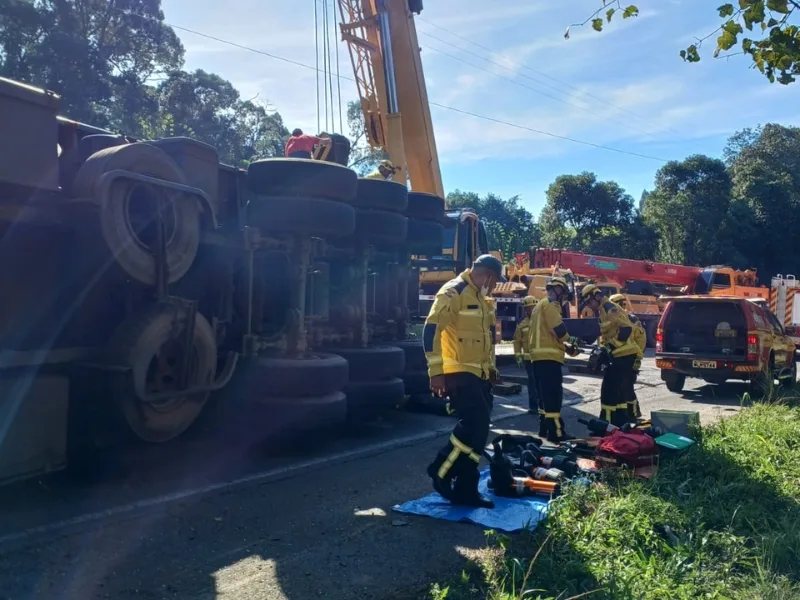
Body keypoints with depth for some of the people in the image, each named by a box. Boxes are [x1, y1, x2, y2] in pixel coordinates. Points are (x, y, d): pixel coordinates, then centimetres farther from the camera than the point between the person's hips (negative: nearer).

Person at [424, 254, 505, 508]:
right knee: (475, 425, -16)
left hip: (479, 374, 9)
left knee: (477, 429, 9)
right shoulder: (453, 292, -14)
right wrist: (436, 372, -25)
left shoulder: (482, 298, 16)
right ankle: (442, 469, 3)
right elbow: (431, 330, -22)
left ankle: (465, 490, 17)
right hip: (459, 373, -9)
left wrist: (491, 366, 25)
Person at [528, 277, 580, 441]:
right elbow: (558, 328, -18)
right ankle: (556, 432, -12)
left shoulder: (540, 305, 26)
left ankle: (545, 428, 22)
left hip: (539, 356, 10)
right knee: (553, 395, -11)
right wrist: (570, 339, 0)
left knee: (545, 395, 16)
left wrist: (565, 346, 19)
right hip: (548, 356, -10)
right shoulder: (550, 304, -7)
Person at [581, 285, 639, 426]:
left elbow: (626, 328, -22)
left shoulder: (609, 308, -12)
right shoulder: (603, 311, 19)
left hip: (623, 355, -10)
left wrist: (612, 346, -18)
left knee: (609, 391, -7)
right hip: (622, 356, 10)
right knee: (617, 391, 15)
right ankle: (621, 423, 20)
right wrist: (604, 349, 14)